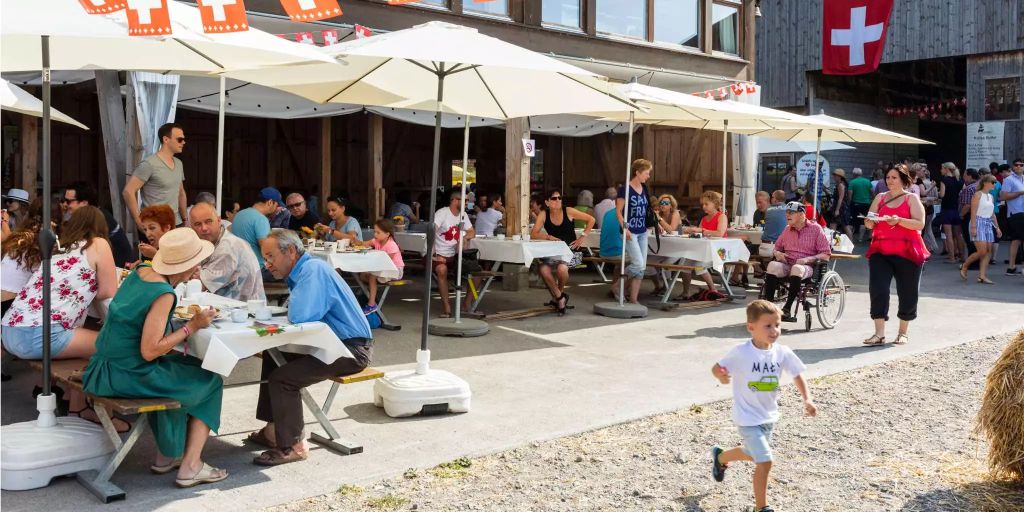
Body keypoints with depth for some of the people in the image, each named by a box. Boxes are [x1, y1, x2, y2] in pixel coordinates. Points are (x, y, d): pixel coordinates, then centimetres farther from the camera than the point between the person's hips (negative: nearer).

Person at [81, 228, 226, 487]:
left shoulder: (140, 271, 4)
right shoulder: (164, 294, -21)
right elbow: (149, 351, -24)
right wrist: (191, 325, -17)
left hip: (104, 370, 9)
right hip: (127, 376, -9)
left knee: (183, 368, 29)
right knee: (210, 380, 9)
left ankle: (166, 455, 32)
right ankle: (190, 466, 8)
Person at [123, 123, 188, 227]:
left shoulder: (179, 164, 12)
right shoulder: (149, 164, -11)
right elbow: (128, 192, -14)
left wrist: (185, 220, 16)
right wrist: (139, 222, -16)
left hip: (176, 225, 7)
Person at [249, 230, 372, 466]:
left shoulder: (314, 270, -19)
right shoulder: (301, 272, 13)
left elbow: (299, 316, -29)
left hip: (352, 350, -11)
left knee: (282, 378, -20)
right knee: (272, 357, 19)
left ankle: (292, 446, -6)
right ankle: (274, 429, 25)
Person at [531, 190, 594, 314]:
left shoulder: (568, 211, -7)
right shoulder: (543, 215, -3)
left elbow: (590, 220, 0)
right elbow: (533, 235, -10)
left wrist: (582, 237, -5)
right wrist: (548, 237, -25)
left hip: (571, 250, -2)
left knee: (562, 268, -33)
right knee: (543, 268, -27)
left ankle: (559, 294, 1)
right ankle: (560, 298, -6)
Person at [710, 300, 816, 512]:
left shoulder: (782, 352, -8)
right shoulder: (741, 352, -21)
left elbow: (797, 375, 3)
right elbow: (716, 368, -13)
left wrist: (807, 399, -11)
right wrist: (721, 376, -36)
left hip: (770, 416, 6)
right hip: (748, 418, -6)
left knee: (752, 454, 25)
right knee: (765, 461, -13)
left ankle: (720, 457, 56)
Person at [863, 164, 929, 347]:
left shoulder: (912, 199, 3)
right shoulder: (880, 198, 15)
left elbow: (919, 224, -9)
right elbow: (869, 223, 13)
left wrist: (899, 220, -22)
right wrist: (870, 221, -10)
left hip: (906, 252, -3)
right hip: (880, 251, 3)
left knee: (907, 292, 5)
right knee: (877, 290, -10)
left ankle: (903, 333, 21)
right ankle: (879, 334, -8)